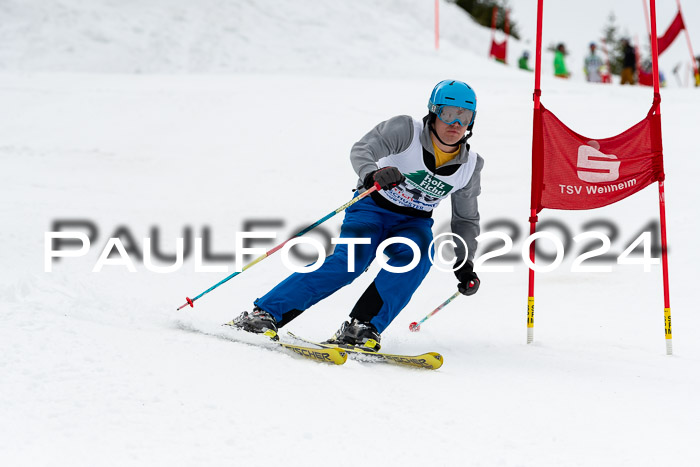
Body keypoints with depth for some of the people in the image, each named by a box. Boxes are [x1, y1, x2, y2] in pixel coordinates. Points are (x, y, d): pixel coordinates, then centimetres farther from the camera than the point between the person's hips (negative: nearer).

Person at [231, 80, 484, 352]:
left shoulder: (470, 167, -4)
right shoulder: (407, 131, -16)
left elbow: (466, 220, 10)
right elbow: (362, 150, -29)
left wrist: (464, 264, -1)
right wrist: (373, 174, -51)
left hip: (413, 223, 4)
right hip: (373, 208, -3)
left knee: (416, 252, -31)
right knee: (351, 261, -27)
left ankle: (362, 328, -32)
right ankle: (265, 312, -25)